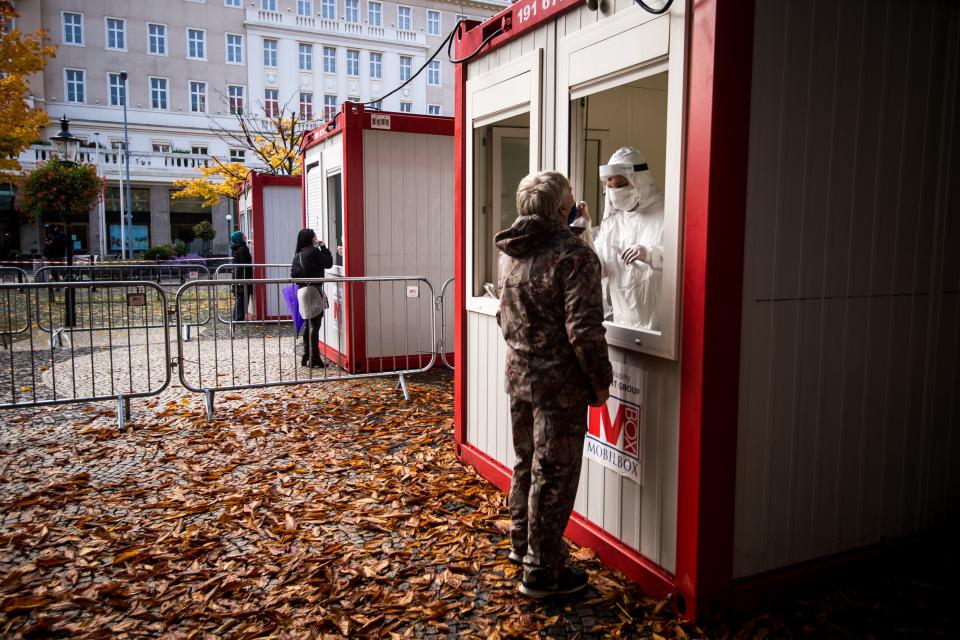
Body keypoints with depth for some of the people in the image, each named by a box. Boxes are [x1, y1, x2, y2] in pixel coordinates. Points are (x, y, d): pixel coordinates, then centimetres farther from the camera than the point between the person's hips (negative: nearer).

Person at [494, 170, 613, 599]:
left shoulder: (512, 254, 7)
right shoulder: (573, 254, -18)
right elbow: (584, 329, -20)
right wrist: (601, 380, -11)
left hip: (518, 375, 8)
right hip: (560, 383, -8)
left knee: (526, 463, 22)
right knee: (553, 475, 3)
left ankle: (522, 542, 39)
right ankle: (541, 572, 15)